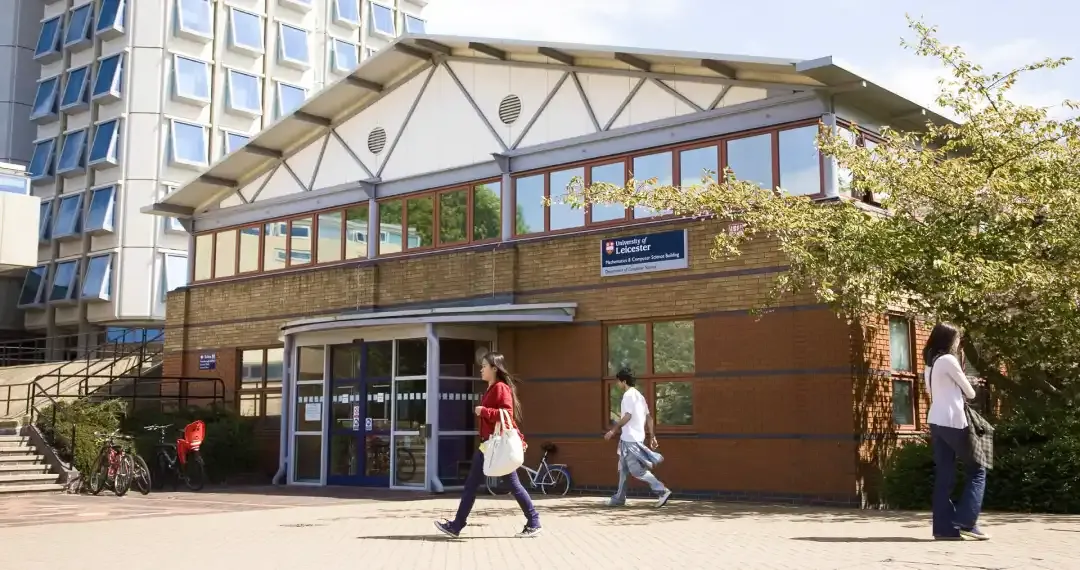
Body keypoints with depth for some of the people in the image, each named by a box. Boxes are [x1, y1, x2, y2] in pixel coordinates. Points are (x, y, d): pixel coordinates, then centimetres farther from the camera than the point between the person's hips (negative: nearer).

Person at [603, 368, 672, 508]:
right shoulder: (639, 395, 16)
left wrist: (613, 430, -17)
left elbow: (627, 416, -22)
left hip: (630, 438, -10)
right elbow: (649, 418, 16)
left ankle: (663, 491, -11)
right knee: (623, 469, 14)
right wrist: (652, 436, 17)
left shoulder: (628, 395, -12)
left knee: (637, 470, -8)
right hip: (637, 437, 10)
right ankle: (619, 498, 17)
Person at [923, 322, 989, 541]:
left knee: (944, 476, 4)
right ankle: (965, 522, -4)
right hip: (953, 422, -8)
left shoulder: (930, 365, 19)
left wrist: (957, 393, 10)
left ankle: (944, 527, 0)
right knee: (977, 470, 2)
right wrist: (969, 392, 19)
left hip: (936, 422, 8)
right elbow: (969, 392, -1)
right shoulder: (948, 360, -7)